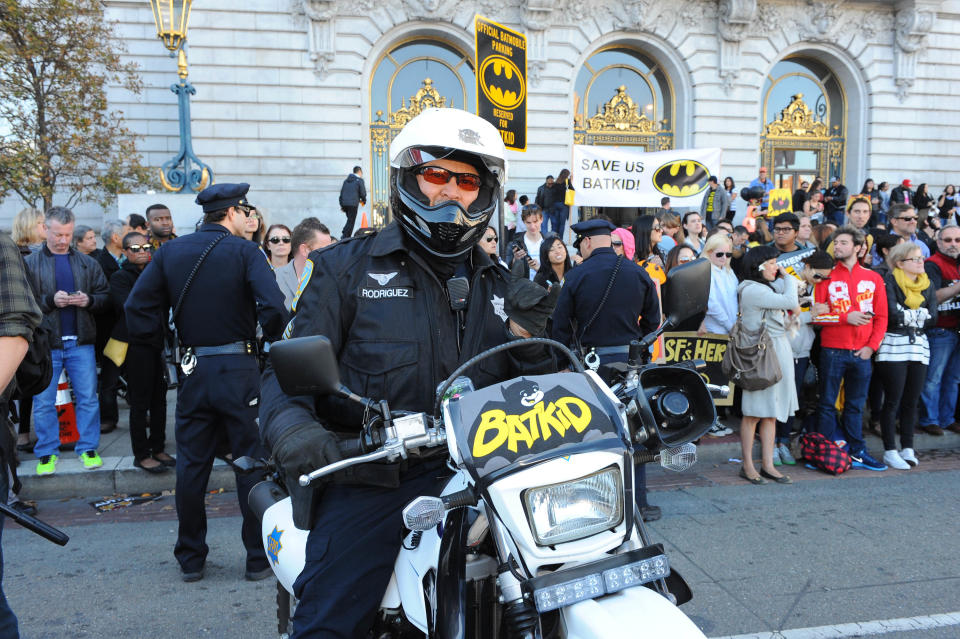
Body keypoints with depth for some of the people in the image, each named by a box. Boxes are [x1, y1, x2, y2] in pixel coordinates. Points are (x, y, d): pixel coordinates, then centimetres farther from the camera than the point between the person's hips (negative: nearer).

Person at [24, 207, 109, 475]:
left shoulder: (87, 263, 9)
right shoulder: (30, 264, 2)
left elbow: (105, 294, 8)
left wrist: (89, 300, -11)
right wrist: (50, 301, -17)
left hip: (81, 342, 2)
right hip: (45, 344, -1)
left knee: (88, 398, 6)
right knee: (44, 402, 6)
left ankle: (88, 448, 18)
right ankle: (46, 452, 19)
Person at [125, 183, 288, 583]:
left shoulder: (170, 252, 5)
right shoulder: (244, 251, -8)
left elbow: (137, 307, 0)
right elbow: (273, 305, -21)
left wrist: (153, 341, 13)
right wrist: (273, 339, -4)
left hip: (193, 370, 4)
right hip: (239, 369, -4)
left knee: (191, 467, 13)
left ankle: (190, 559, 23)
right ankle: (259, 558, 14)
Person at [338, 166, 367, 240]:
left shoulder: (346, 180, 17)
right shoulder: (360, 180, -2)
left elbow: (341, 192, 16)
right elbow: (363, 193, -5)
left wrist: (342, 205, 19)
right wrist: (363, 201, 15)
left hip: (344, 203, 6)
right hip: (353, 204, -6)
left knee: (350, 219, 20)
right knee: (351, 221, -2)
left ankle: (344, 234, 12)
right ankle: (345, 237, -7)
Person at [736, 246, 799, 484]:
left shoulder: (768, 287, 18)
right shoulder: (752, 290, -14)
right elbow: (790, 301, -16)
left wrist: (785, 278, 10)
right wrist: (787, 277, -1)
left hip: (779, 350, 9)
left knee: (771, 412, 10)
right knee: (754, 412, -2)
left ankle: (767, 465, 15)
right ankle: (747, 466, 7)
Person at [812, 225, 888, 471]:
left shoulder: (873, 278, 8)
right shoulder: (827, 277, 2)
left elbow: (881, 317, 5)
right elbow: (817, 315, -3)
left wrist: (871, 345, -6)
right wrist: (846, 318, -14)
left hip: (862, 352, 2)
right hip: (832, 351, -2)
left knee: (856, 404, 11)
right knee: (827, 403, 3)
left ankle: (857, 451, 20)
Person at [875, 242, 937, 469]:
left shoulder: (927, 286, 13)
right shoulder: (890, 281, -4)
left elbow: (932, 318, 2)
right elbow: (892, 315, -16)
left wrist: (906, 315, -7)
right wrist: (919, 314, -5)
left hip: (920, 348, 5)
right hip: (893, 347, -5)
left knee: (911, 402, 8)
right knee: (892, 402, -2)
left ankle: (907, 448, 17)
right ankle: (890, 451, 4)